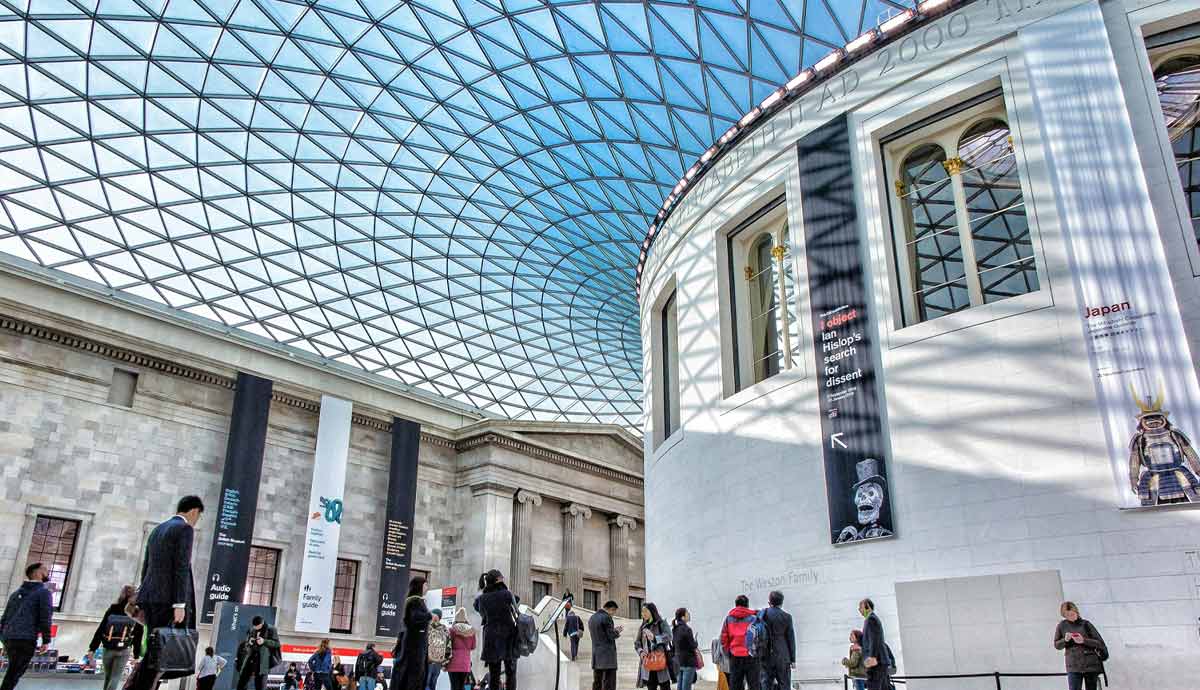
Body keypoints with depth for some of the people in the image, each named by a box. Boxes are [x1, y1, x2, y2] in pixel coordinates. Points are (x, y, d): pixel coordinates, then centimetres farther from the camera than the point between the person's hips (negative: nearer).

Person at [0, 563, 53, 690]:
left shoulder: (16, 593, 22)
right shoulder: (44, 592, 0)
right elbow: (46, 616, -11)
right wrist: (46, 641, -9)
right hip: (26, 639, -7)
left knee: (13, 674, 17)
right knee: (12, 676, -7)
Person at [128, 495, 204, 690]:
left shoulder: (157, 530, 20)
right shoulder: (185, 529, -6)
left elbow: (145, 568, 21)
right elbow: (182, 568, -15)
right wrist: (180, 605, -18)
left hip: (150, 596, 9)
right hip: (168, 598, -9)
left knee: (155, 650, 11)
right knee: (161, 653, -7)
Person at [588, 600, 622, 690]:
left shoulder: (591, 618, 15)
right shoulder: (606, 617, -11)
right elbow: (611, 636, -13)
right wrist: (617, 632, 8)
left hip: (596, 655, 8)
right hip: (608, 656, -8)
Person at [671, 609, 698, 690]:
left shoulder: (675, 629, 7)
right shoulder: (686, 629, -18)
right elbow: (692, 645, -16)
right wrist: (696, 643, 6)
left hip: (678, 660, 8)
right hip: (688, 660, -8)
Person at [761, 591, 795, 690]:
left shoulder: (762, 615, 0)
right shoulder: (786, 617, -4)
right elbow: (791, 639, -2)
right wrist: (793, 659, 5)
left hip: (766, 656, 2)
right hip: (782, 656, -2)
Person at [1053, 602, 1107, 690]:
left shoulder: (1085, 624, 0)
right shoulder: (1062, 626, 3)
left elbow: (1100, 643, -2)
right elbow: (1057, 645, 9)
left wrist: (1084, 641, -18)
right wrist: (1065, 640, -12)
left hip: (1090, 664, 0)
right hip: (1073, 666, 0)